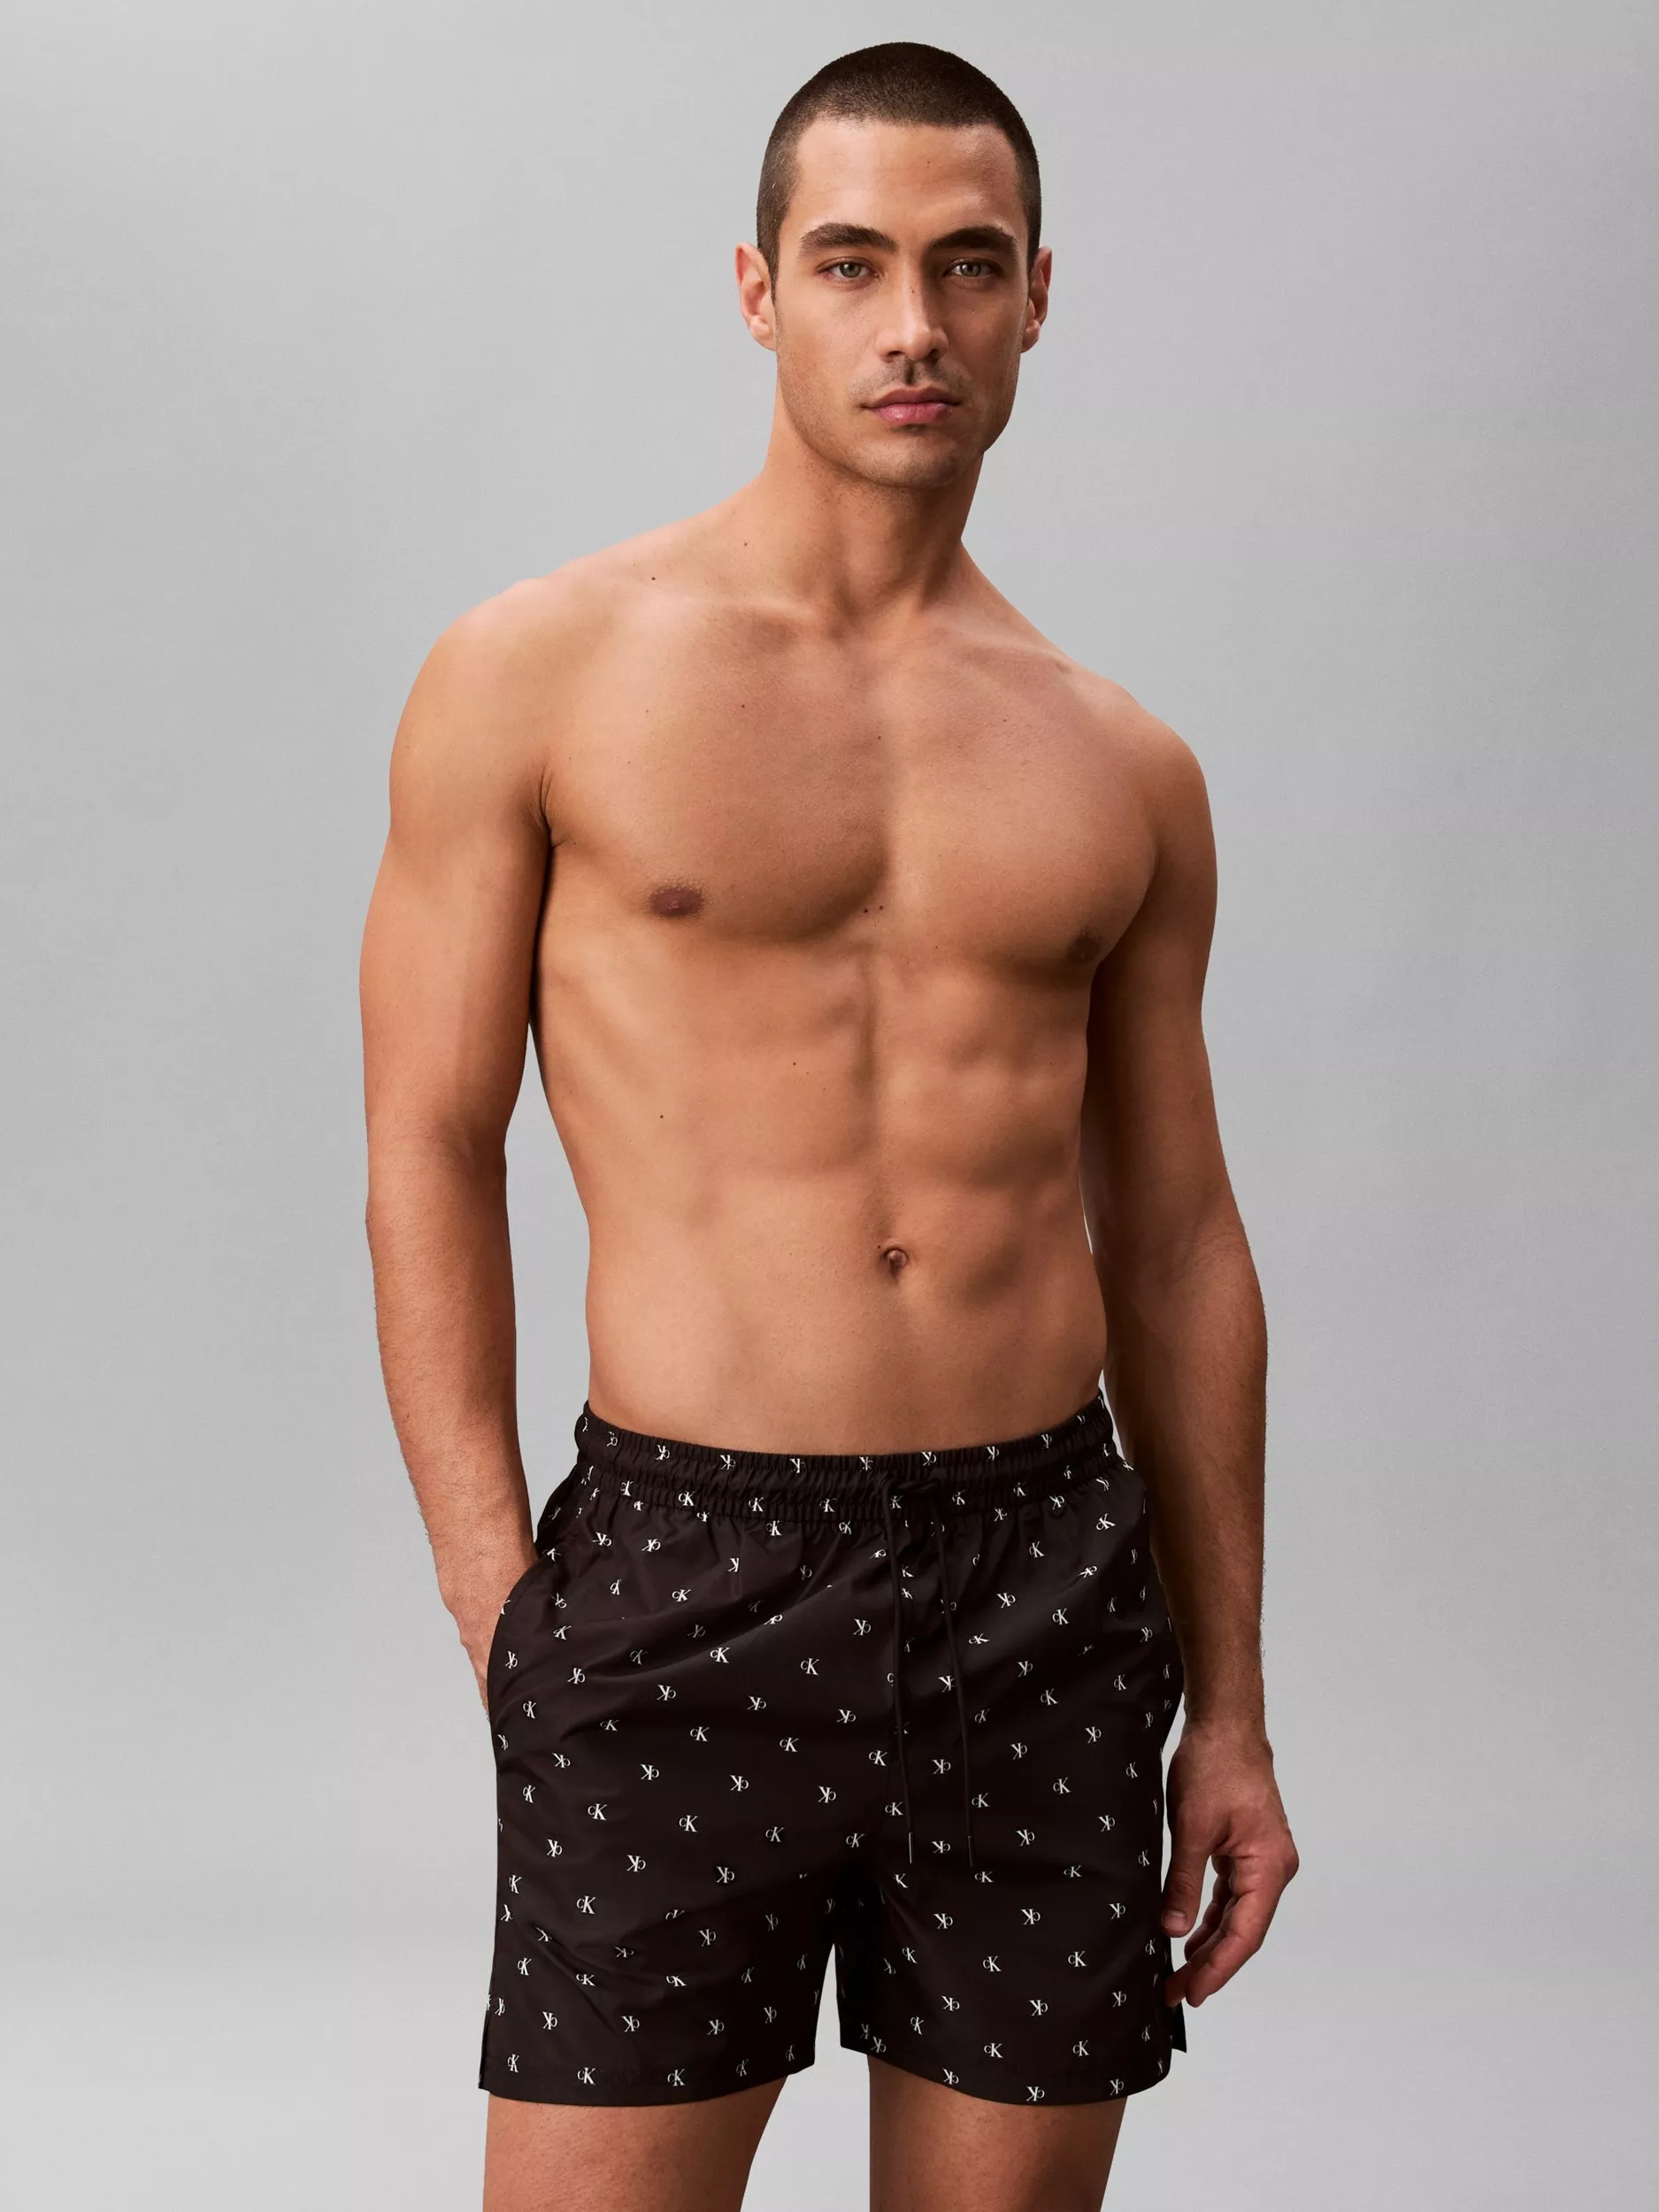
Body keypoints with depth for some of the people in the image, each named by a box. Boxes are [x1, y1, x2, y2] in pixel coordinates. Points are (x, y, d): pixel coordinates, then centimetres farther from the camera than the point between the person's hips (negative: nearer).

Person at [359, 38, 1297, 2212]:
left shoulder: (1123, 768, 9)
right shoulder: (539, 675, 0)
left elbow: (1179, 1245, 11)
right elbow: (430, 1157, -1)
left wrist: (1230, 1712, 10)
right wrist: (501, 1612, -7)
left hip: (1049, 1587, 3)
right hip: (683, 1574, -3)